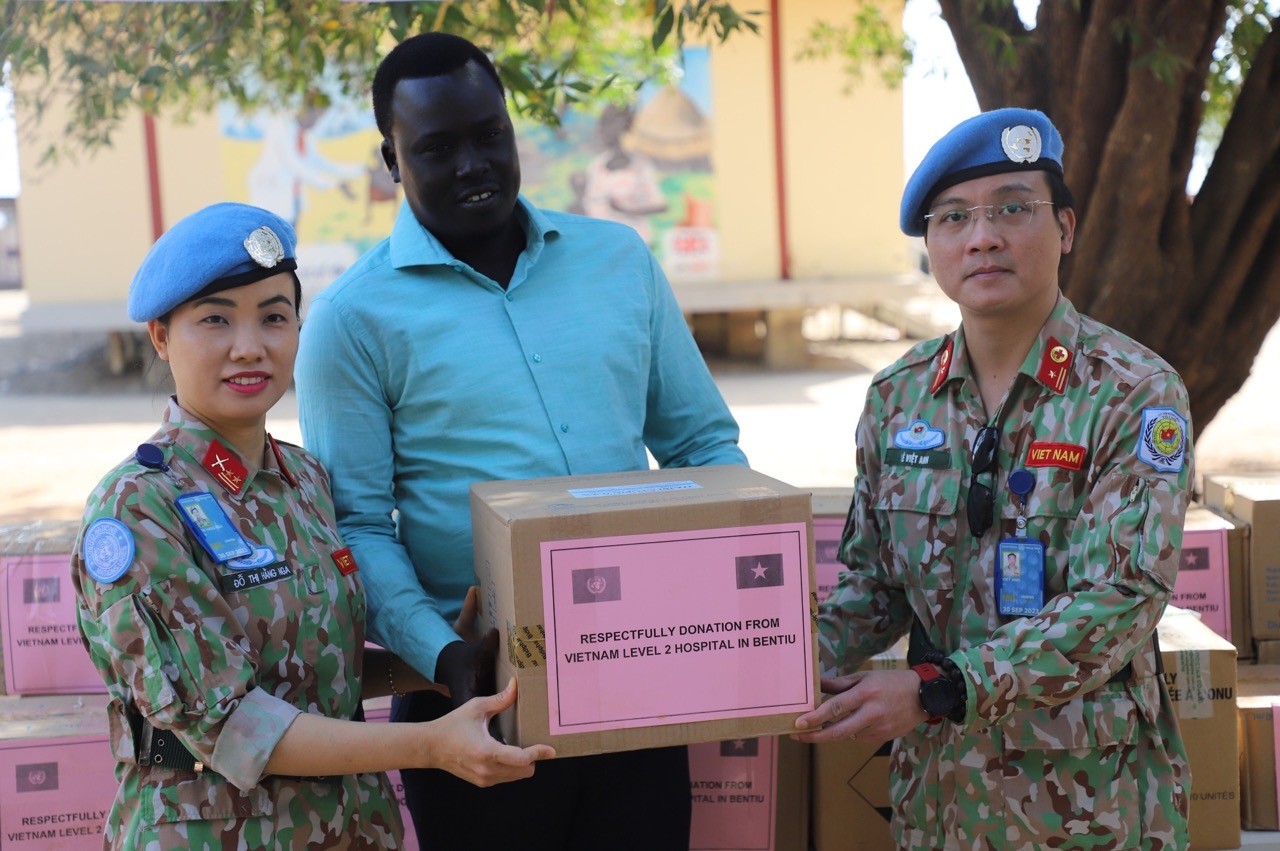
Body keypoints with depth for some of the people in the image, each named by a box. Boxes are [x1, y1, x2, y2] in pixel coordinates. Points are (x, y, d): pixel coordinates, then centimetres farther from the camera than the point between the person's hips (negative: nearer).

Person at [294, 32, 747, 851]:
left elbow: (703, 441, 12)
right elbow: (356, 524, -7)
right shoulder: (355, 316, -4)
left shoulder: (618, 258, 7)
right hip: (482, 692, -3)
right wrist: (439, 654, -22)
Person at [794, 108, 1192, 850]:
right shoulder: (898, 398, 3)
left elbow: (1120, 602, -19)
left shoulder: (1135, 396, -11)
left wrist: (938, 690, -27)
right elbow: (873, 582, 8)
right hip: (936, 787, 4)